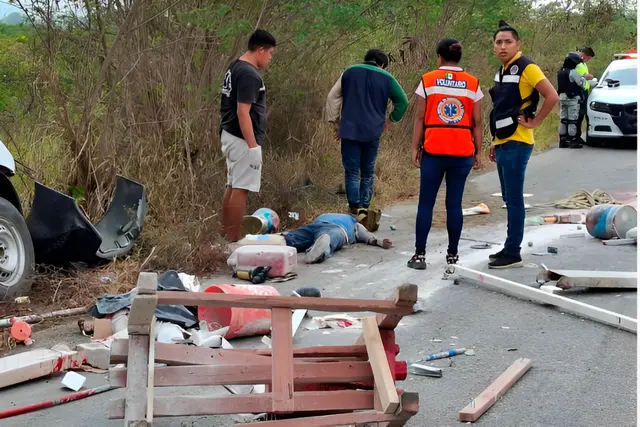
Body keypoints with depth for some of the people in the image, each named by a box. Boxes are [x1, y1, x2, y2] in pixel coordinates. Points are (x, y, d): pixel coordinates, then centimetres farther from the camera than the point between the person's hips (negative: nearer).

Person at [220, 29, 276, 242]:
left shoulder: (235, 67, 13)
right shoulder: (249, 74, -18)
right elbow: (243, 112, -23)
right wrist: (253, 147, -24)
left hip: (230, 135, 10)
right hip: (242, 139, -10)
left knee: (232, 186, 14)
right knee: (241, 189, -6)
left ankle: (225, 236, 20)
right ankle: (233, 241, -3)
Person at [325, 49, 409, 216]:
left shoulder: (349, 72, 9)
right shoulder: (386, 78, 5)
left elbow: (332, 97, 8)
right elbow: (402, 102, 6)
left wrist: (335, 121, 12)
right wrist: (391, 120, 17)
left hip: (349, 130, 0)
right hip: (372, 133, 0)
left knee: (352, 172, 1)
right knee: (368, 173, 13)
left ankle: (354, 210, -8)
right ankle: (364, 208, 10)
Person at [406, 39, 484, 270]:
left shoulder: (428, 80, 1)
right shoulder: (472, 83, 5)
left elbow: (420, 117, -1)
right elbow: (477, 122, 4)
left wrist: (415, 148, 3)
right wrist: (478, 151, 10)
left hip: (433, 150, -1)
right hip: (462, 152, 1)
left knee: (426, 203, 3)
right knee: (454, 203, 6)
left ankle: (420, 255, 2)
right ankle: (452, 255, 9)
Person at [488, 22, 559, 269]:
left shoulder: (526, 68, -11)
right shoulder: (502, 72, 15)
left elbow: (552, 96, -19)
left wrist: (534, 123, -14)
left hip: (516, 144, -9)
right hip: (503, 144, 9)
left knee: (514, 199, -6)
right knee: (508, 199, 13)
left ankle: (513, 254, -1)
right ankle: (509, 249, 20)